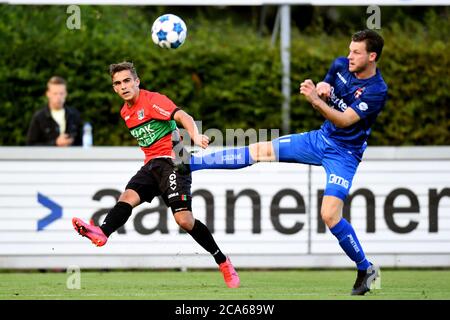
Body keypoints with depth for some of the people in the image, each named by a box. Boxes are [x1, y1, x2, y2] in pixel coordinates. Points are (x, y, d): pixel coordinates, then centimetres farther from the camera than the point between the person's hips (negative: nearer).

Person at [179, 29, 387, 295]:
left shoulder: (377, 91, -22)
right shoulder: (341, 66, -2)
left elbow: (344, 120, -27)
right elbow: (323, 95, 12)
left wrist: (316, 100, -35)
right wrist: (319, 91, -12)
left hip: (344, 153, -7)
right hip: (321, 138, 7)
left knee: (330, 215, -19)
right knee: (260, 150, 0)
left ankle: (366, 269, -1)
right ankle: (189, 163, 2)